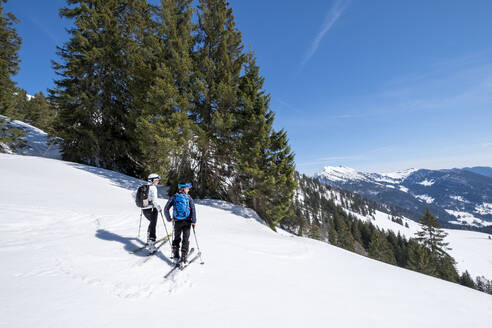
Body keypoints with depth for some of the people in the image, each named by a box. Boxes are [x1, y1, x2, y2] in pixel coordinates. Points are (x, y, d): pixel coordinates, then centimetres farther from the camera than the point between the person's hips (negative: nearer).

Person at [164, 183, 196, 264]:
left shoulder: (174, 197, 4)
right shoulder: (189, 198, -4)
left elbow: (166, 209, 3)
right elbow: (193, 209, -16)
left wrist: (169, 219, 12)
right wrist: (194, 221, -14)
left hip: (177, 222, 2)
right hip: (187, 222, -2)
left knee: (177, 238, 19)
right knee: (185, 239, 7)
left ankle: (176, 256, 14)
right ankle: (183, 257, 5)